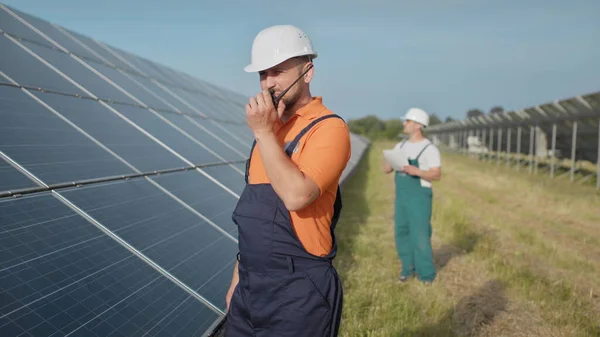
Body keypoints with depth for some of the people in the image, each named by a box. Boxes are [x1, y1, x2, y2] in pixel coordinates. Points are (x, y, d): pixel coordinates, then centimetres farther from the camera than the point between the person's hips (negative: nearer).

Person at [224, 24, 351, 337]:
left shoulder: (328, 128, -13)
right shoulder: (270, 128, 10)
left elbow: (296, 195, -27)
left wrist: (264, 133, -21)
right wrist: (238, 276, 15)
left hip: (298, 293, -7)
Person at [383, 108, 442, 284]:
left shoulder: (430, 148, -8)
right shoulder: (400, 146, 12)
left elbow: (437, 175, -14)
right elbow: (386, 169, 8)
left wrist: (417, 171, -30)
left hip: (420, 196, -6)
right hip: (401, 195, 6)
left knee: (420, 235, -7)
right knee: (402, 232, 8)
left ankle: (426, 273, 6)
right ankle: (408, 267, 21)